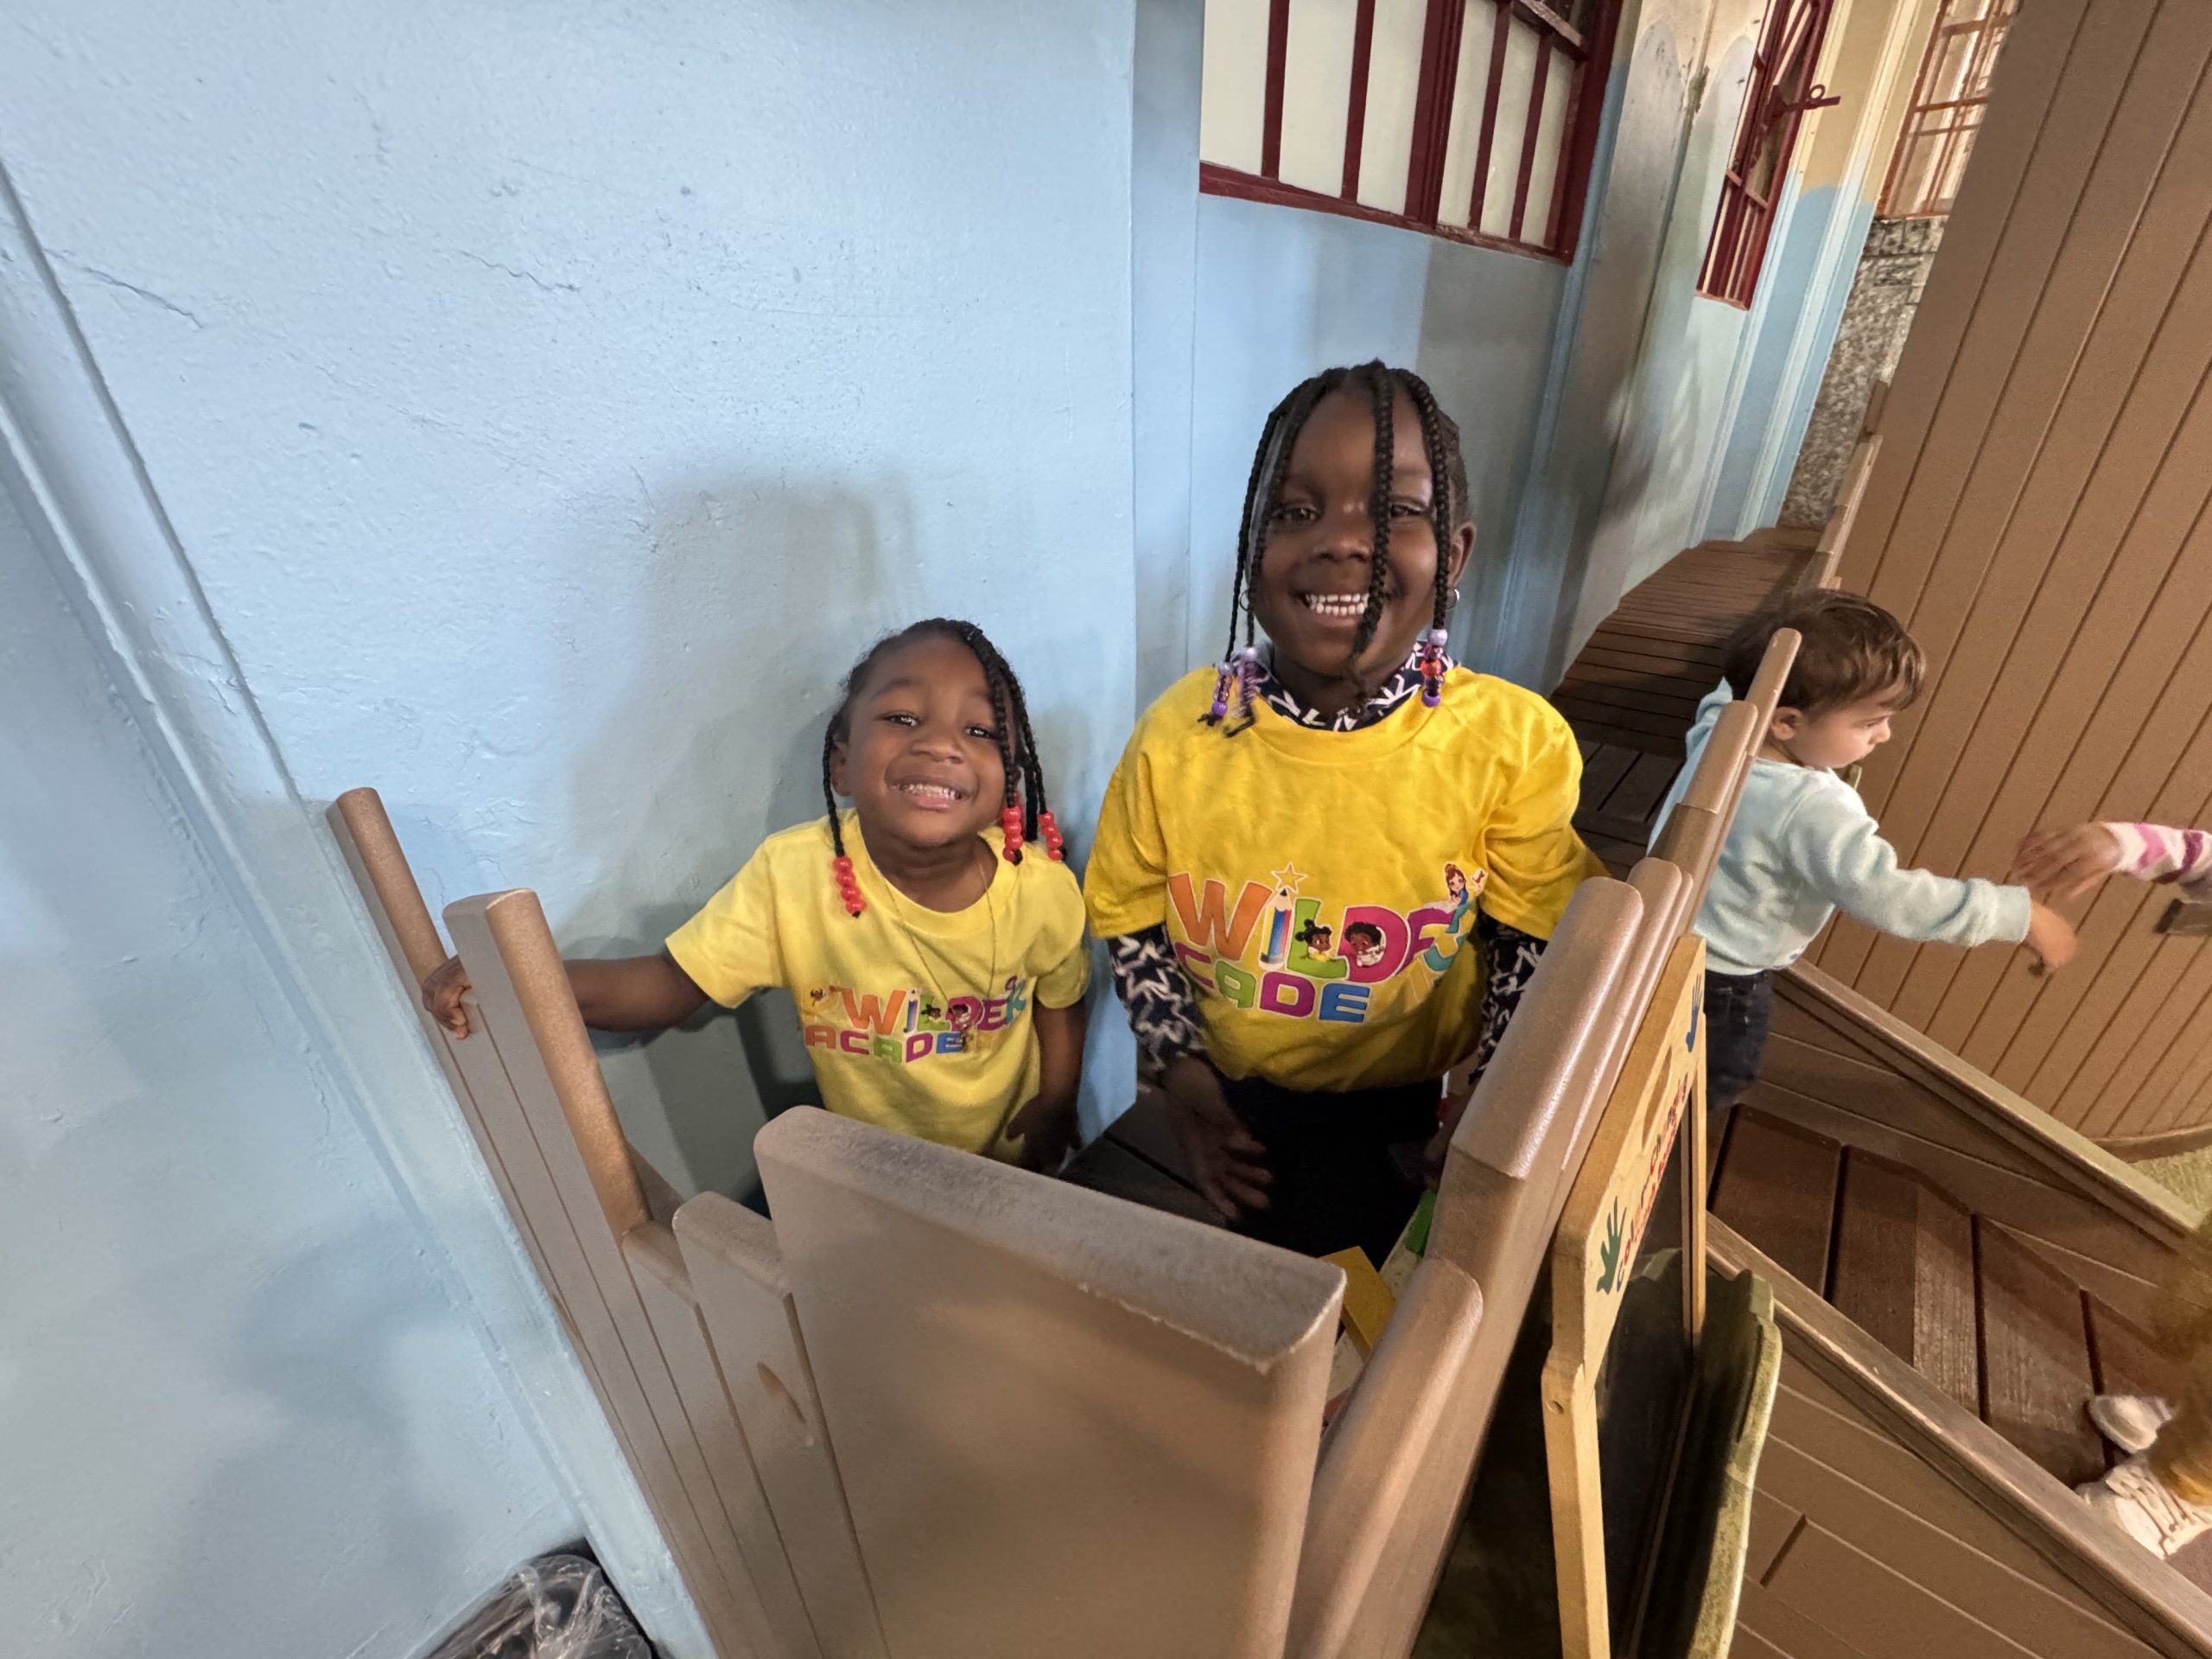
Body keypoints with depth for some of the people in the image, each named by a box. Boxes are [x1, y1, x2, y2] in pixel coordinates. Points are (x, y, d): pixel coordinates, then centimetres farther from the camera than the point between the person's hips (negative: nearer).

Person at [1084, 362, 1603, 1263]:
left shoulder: (1516, 744, -18)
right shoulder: (1178, 732, -16)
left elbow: (1536, 944, -5)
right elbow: (1130, 921, -4)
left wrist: (1478, 1107, -11)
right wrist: (1179, 1066, -11)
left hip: (1411, 1110, 0)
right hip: (1223, 1097, 1)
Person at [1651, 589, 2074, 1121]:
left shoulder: (1720, 726, -14)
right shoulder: (1812, 810, -37)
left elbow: (1726, 696, 11)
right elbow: (1889, 898, -34)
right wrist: (2023, 915, -24)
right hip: (1720, 978, -7)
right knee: (1721, 1075, 21)